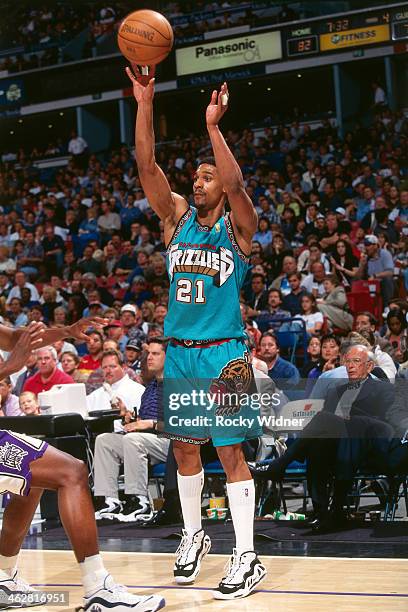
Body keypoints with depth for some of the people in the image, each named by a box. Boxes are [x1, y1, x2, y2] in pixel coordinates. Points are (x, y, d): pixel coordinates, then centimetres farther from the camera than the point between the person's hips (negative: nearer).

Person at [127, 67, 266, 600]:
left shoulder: (238, 225, -2)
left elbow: (235, 184, -24)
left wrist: (213, 126, -30)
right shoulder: (177, 218, 8)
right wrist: (145, 105, -13)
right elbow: (147, 167, -3)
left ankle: (246, 557, -2)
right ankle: (193, 536, 30)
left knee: (230, 450, -5)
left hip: (223, 354, -5)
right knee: (184, 449, 13)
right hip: (179, 352, 5)